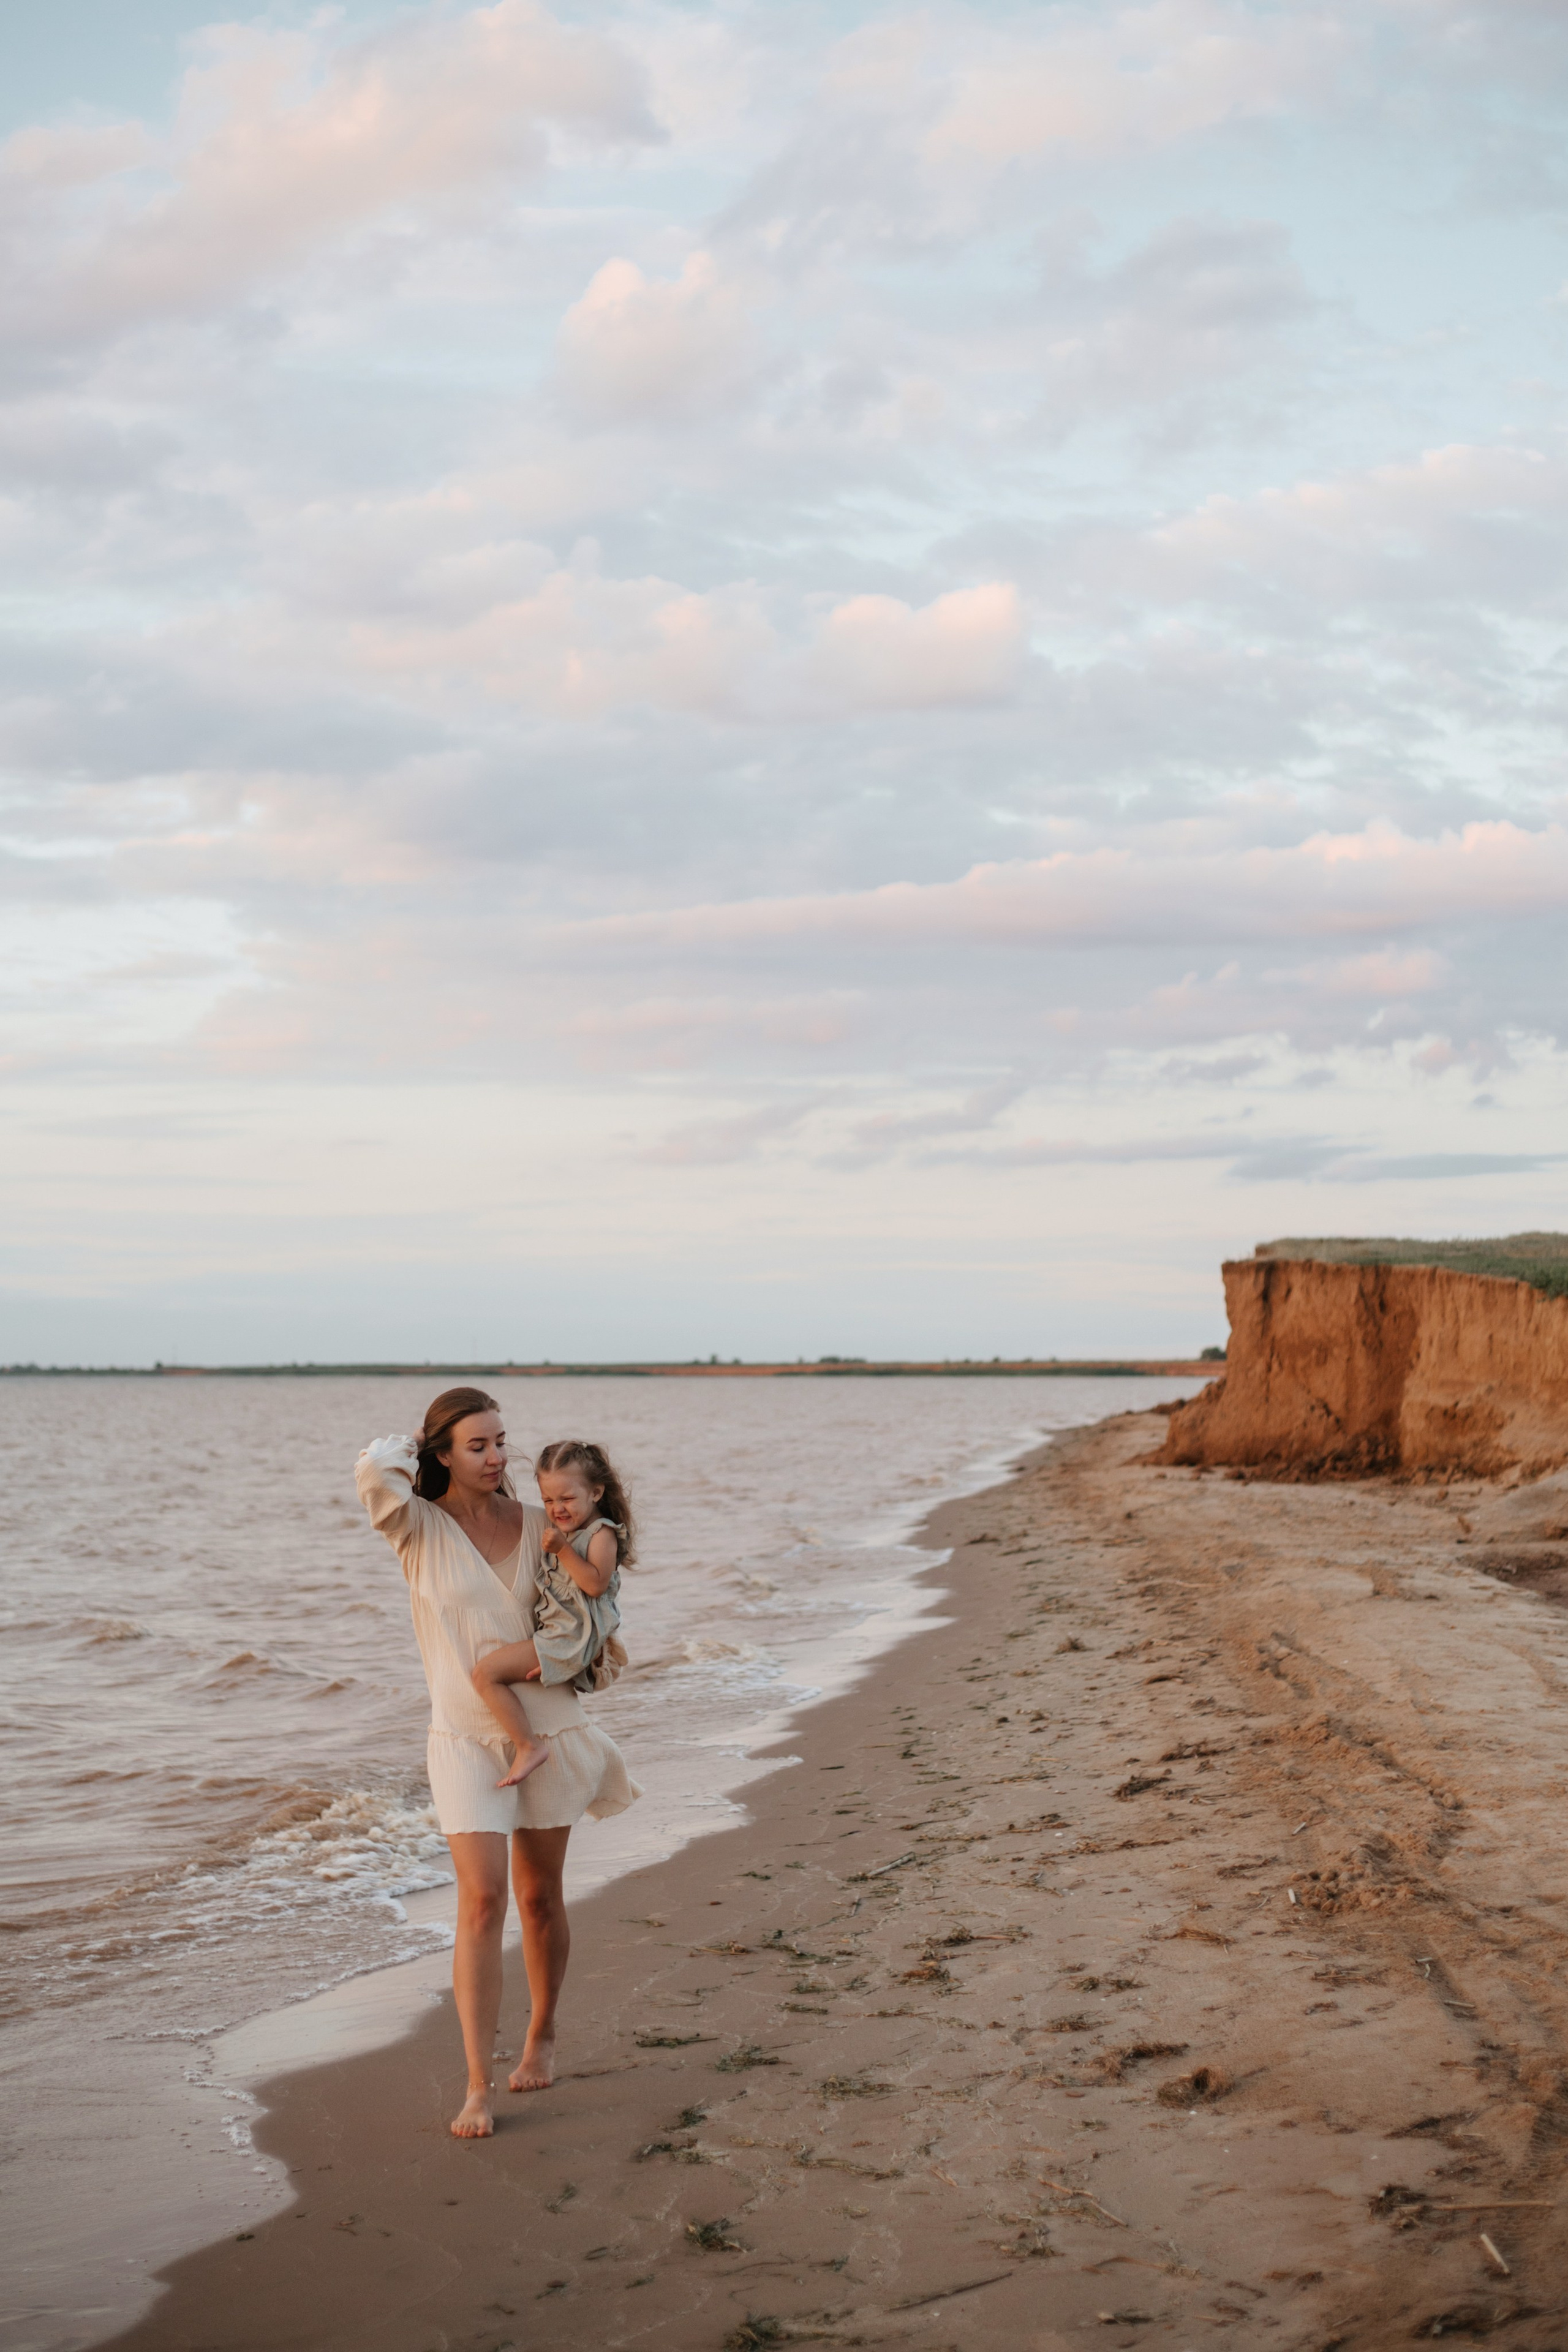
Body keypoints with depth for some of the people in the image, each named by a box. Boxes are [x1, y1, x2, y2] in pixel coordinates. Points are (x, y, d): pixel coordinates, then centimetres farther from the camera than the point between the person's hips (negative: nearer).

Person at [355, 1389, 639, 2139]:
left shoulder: (535, 1525, 3)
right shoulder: (419, 1528, -7)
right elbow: (373, 1472, -26)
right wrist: (412, 1444, -8)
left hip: (547, 1725, 3)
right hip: (465, 1737, -3)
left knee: (540, 1897, 13)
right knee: (481, 1901, -12)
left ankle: (541, 2035, 35)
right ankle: (479, 2086, -8)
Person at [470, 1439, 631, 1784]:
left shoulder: (602, 1533, -8)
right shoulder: (560, 1532, 18)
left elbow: (596, 1583, -22)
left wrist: (562, 1550, -23)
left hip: (574, 1638, -11)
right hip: (552, 1633, 11)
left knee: (487, 1672, -23)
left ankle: (527, 1747, -20)